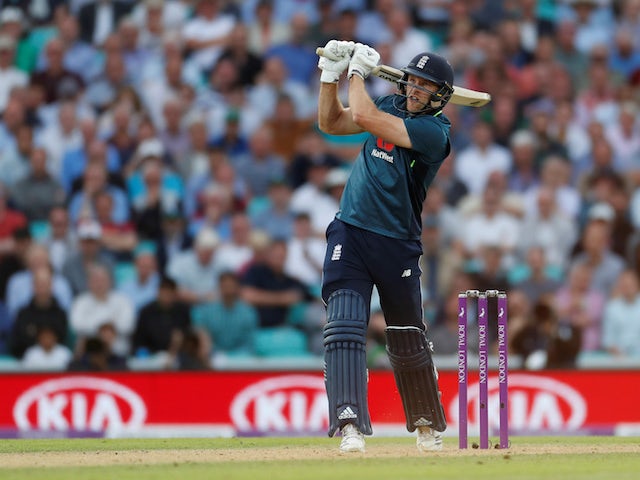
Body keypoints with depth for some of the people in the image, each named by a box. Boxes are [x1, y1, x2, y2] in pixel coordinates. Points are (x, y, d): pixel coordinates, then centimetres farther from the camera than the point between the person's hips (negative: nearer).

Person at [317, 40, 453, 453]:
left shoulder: (434, 132, -15)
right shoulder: (392, 106, 7)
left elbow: (364, 116, -22)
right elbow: (332, 122, 13)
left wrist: (357, 71, -8)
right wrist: (332, 73, 1)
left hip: (398, 247, -4)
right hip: (350, 235, 4)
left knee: (409, 344, 10)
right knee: (344, 330, -15)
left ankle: (428, 425, 31)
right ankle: (351, 425, -22)